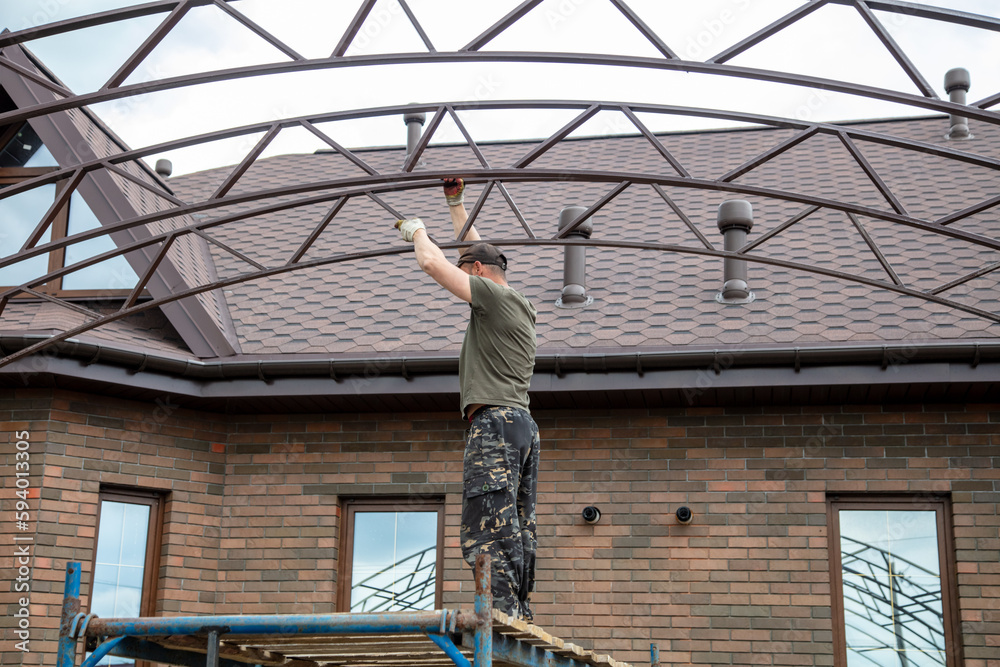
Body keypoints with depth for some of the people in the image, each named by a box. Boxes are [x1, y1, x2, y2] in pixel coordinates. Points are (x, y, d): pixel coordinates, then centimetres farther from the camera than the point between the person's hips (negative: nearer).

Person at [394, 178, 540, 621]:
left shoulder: (492, 295, -2)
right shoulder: (521, 306, 23)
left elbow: (432, 262, -6)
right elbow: (478, 252, 37)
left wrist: (417, 230, 14)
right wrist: (456, 205, 43)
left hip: (494, 422, -9)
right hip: (524, 426, 9)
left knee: (490, 531, -14)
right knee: (518, 532, 5)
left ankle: (502, 616, -20)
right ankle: (520, 618, 4)